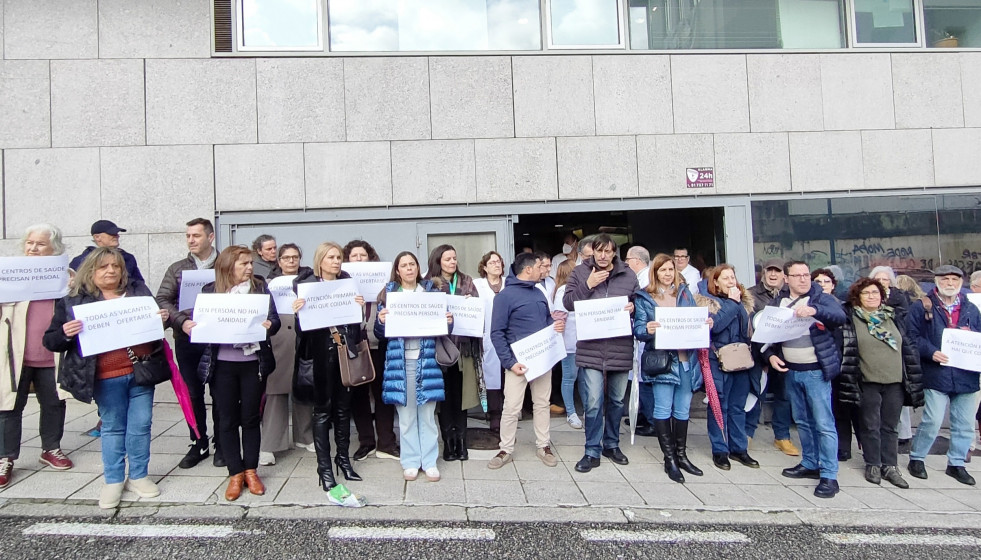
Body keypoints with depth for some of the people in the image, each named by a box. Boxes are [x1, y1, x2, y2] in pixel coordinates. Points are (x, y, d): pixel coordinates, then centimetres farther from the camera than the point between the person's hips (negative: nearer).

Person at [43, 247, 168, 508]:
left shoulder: (138, 291, 8)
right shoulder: (74, 300, 1)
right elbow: (51, 341, 1)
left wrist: (162, 318, -5)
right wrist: (66, 334, -21)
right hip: (106, 377, -2)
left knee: (141, 425, 8)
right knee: (112, 427, 9)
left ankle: (138, 476, 23)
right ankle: (113, 480, 24)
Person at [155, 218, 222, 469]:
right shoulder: (177, 269, 10)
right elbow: (162, 300, 2)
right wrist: (182, 322, -14)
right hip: (186, 340, 3)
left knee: (219, 393, 5)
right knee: (192, 394, 10)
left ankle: (221, 445, 19)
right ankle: (198, 444, 25)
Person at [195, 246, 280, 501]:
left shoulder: (259, 286, 4)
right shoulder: (210, 290, 4)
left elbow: (274, 319, -2)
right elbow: (197, 321, 3)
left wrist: (269, 325, -24)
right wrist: (189, 325, -19)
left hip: (253, 364, 0)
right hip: (221, 365, 0)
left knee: (250, 418, 9)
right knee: (228, 420, 8)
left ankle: (251, 471, 23)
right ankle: (235, 473, 21)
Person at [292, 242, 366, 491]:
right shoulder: (306, 284, 0)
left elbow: (358, 323, 11)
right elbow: (302, 325, -1)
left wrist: (361, 307, -8)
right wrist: (298, 311, -21)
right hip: (321, 351, -3)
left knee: (343, 406, 11)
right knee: (323, 409, 3)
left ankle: (343, 458, 25)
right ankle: (324, 466, 12)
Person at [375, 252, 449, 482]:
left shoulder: (430, 290, 10)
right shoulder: (389, 293, 7)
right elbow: (380, 333, 4)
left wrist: (448, 321, -9)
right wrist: (380, 320, -17)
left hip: (426, 359, 1)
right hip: (400, 361, -1)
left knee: (427, 414, 5)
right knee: (406, 414, 5)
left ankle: (430, 461, 15)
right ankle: (410, 462, 17)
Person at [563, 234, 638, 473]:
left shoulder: (629, 275, 6)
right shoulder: (580, 273, 3)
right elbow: (568, 302, -3)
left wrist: (633, 307, -7)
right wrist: (588, 285, -14)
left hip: (621, 348, 3)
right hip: (591, 348, -2)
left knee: (616, 400, 15)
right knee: (593, 402, -6)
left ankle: (611, 444, 33)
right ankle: (592, 452, 8)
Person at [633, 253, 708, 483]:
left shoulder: (685, 293, 13)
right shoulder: (644, 297, 1)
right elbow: (638, 329, -4)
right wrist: (647, 330, -25)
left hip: (686, 358, 4)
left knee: (683, 409, 11)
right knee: (663, 409, -2)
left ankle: (681, 455, 24)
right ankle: (669, 459, 9)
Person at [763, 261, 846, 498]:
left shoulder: (821, 298, -5)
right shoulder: (778, 301, 7)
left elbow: (840, 316, -24)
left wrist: (814, 310, -40)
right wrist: (770, 355, -4)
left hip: (816, 371, -5)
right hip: (790, 371, 5)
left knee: (824, 423, -5)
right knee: (802, 421, 16)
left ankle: (829, 476, 3)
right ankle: (810, 464, 30)